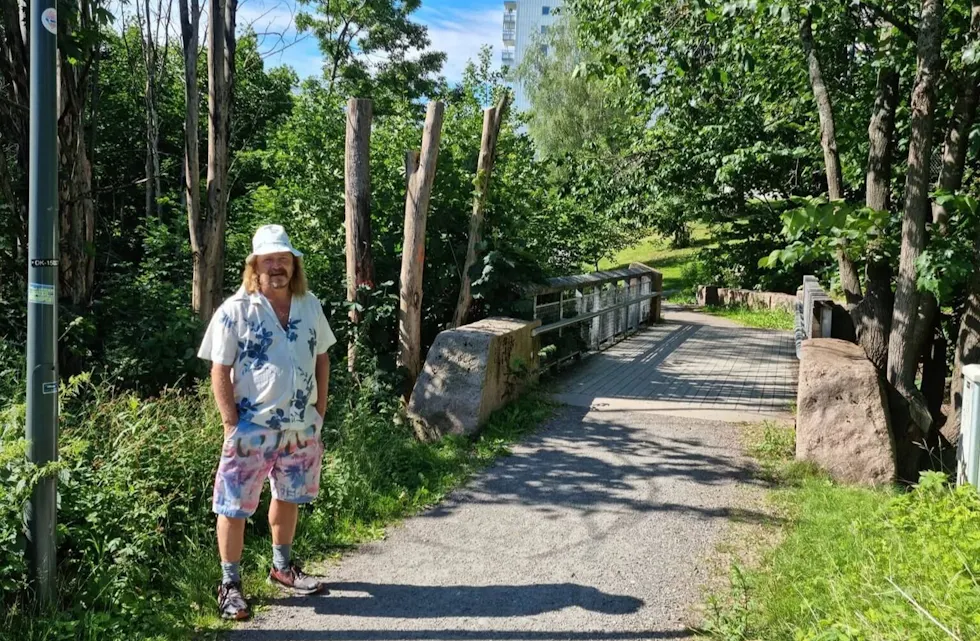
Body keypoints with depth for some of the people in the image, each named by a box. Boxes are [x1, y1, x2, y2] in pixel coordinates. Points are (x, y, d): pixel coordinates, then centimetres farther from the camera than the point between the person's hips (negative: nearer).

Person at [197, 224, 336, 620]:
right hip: (252, 429, -5)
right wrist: (232, 426, -14)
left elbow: (321, 359, 11)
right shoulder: (235, 311, -11)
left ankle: (281, 567, 38)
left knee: (289, 496, 19)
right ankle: (230, 583, 18)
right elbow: (220, 371, -10)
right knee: (235, 506, 2)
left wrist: (319, 411, 6)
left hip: (301, 428, 5)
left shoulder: (310, 306, 3)